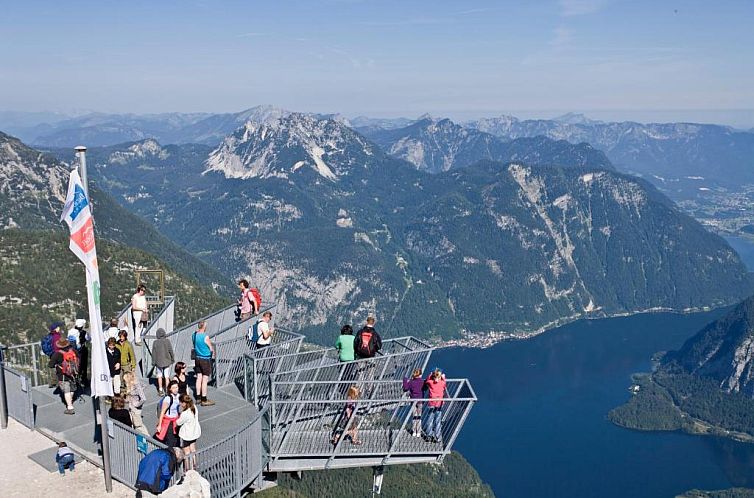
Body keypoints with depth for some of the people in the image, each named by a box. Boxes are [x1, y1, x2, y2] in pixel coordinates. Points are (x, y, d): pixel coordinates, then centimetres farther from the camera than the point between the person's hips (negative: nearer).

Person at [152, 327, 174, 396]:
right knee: (167, 376, 6)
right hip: (167, 361, 0)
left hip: (158, 362, 1)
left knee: (159, 376, 12)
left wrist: (153, 362, 8)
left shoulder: (155, 342, -7)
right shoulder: (167, 341, -10)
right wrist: (172, 359, 8)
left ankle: (160, 390, 17)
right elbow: (171, 351, -5)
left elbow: (153, 353, -3)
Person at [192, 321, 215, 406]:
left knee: (199, 378, 14)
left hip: (198, 358, 7)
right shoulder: (205, 337, -20)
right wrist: (212, 350, 10)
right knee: (205, 379, -1)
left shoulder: (194, 335, 2)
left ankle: (198, 398, 21)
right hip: (205, 359, -7)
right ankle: (204, 400, 4)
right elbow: (211, 349, -10)